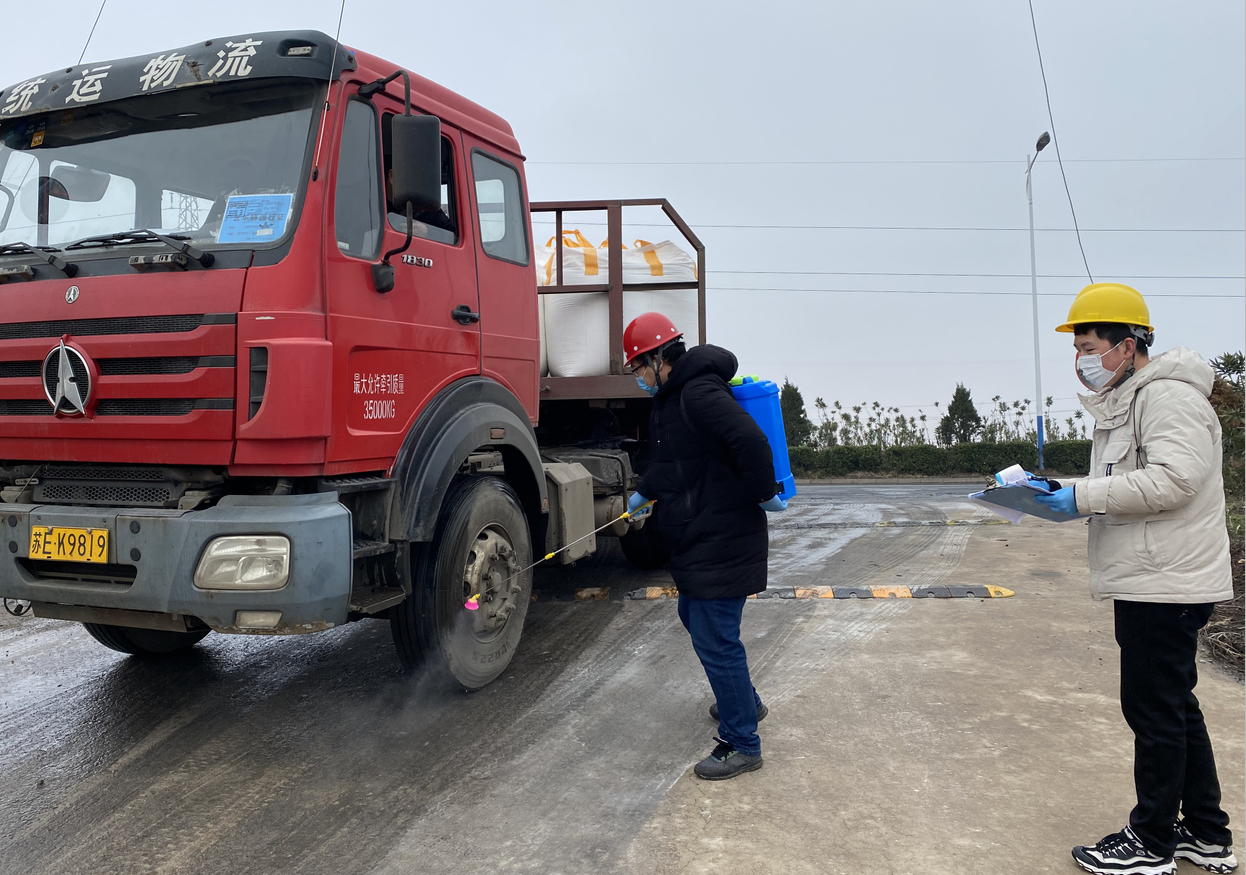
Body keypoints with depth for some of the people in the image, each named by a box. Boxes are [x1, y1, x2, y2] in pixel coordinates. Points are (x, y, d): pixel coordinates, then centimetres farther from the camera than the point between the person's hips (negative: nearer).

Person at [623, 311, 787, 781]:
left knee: (715, 639, -5)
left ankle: (742, 744, 10)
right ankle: (745, 701, 43)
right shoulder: (670, 397, 13)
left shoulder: (700, 393, -21)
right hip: (697, 541, 11)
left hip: (722, 542, -11)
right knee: (695, 619, 24)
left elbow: (751, 442, -31)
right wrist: (644, 491, 32)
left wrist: (763, 495, -20)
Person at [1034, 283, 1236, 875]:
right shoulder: (1125, 402, 18)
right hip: (1148, 582, 11)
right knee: (1176, 707, 17)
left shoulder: (1169, 396, -14)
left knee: (1154, 711, -1)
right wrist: (1073, 501, 9)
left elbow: (1173, 479, -26)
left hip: (1166, 584, -11)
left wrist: (1085, 496, -23)